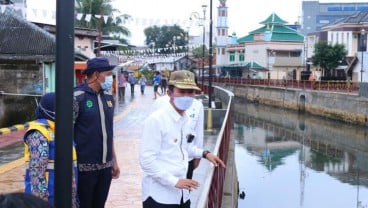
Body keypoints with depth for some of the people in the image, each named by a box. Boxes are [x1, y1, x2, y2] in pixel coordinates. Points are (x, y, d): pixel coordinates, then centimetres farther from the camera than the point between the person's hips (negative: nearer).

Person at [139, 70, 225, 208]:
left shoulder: (185, 119, 7)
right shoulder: (156, 120, -17)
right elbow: (146, 160, -20)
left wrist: (204, 154, 11)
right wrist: (174, 181, -23)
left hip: (182, 194, 7)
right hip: (159, 196, -7)